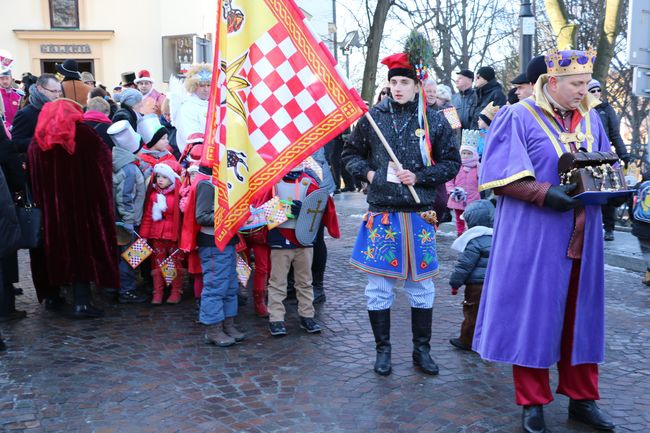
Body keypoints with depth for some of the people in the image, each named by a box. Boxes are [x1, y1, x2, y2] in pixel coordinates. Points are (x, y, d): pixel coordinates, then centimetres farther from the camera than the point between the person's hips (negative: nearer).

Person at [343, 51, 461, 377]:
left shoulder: (435, 121, 2)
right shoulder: (372, 117, 3)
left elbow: (451, 163, 4)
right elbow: (351, 154, 13)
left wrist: (419, 177, -10)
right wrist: (367, 172, -6)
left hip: (419, 214, 0)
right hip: (381, 213, 0)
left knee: (421, 285, 10)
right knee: (378, 285, 5)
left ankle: (422, 349, 25)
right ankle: (383, 349, 21)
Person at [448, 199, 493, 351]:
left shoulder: (474, 241, -15)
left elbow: (464, 265, -15)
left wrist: (455, 283, -5)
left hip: (477, 286, -7)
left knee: (472, 313, 3)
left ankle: (467, 341, 13)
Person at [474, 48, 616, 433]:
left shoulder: (591, 119, 11)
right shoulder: (519, 117, -7)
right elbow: (501, 176, -12)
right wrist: (546, 193, -23)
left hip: (582, 237, 6)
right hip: (535, 237, -5)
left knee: (580, 314, 12)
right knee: (533, 313, 3)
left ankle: (582, 398, 26)